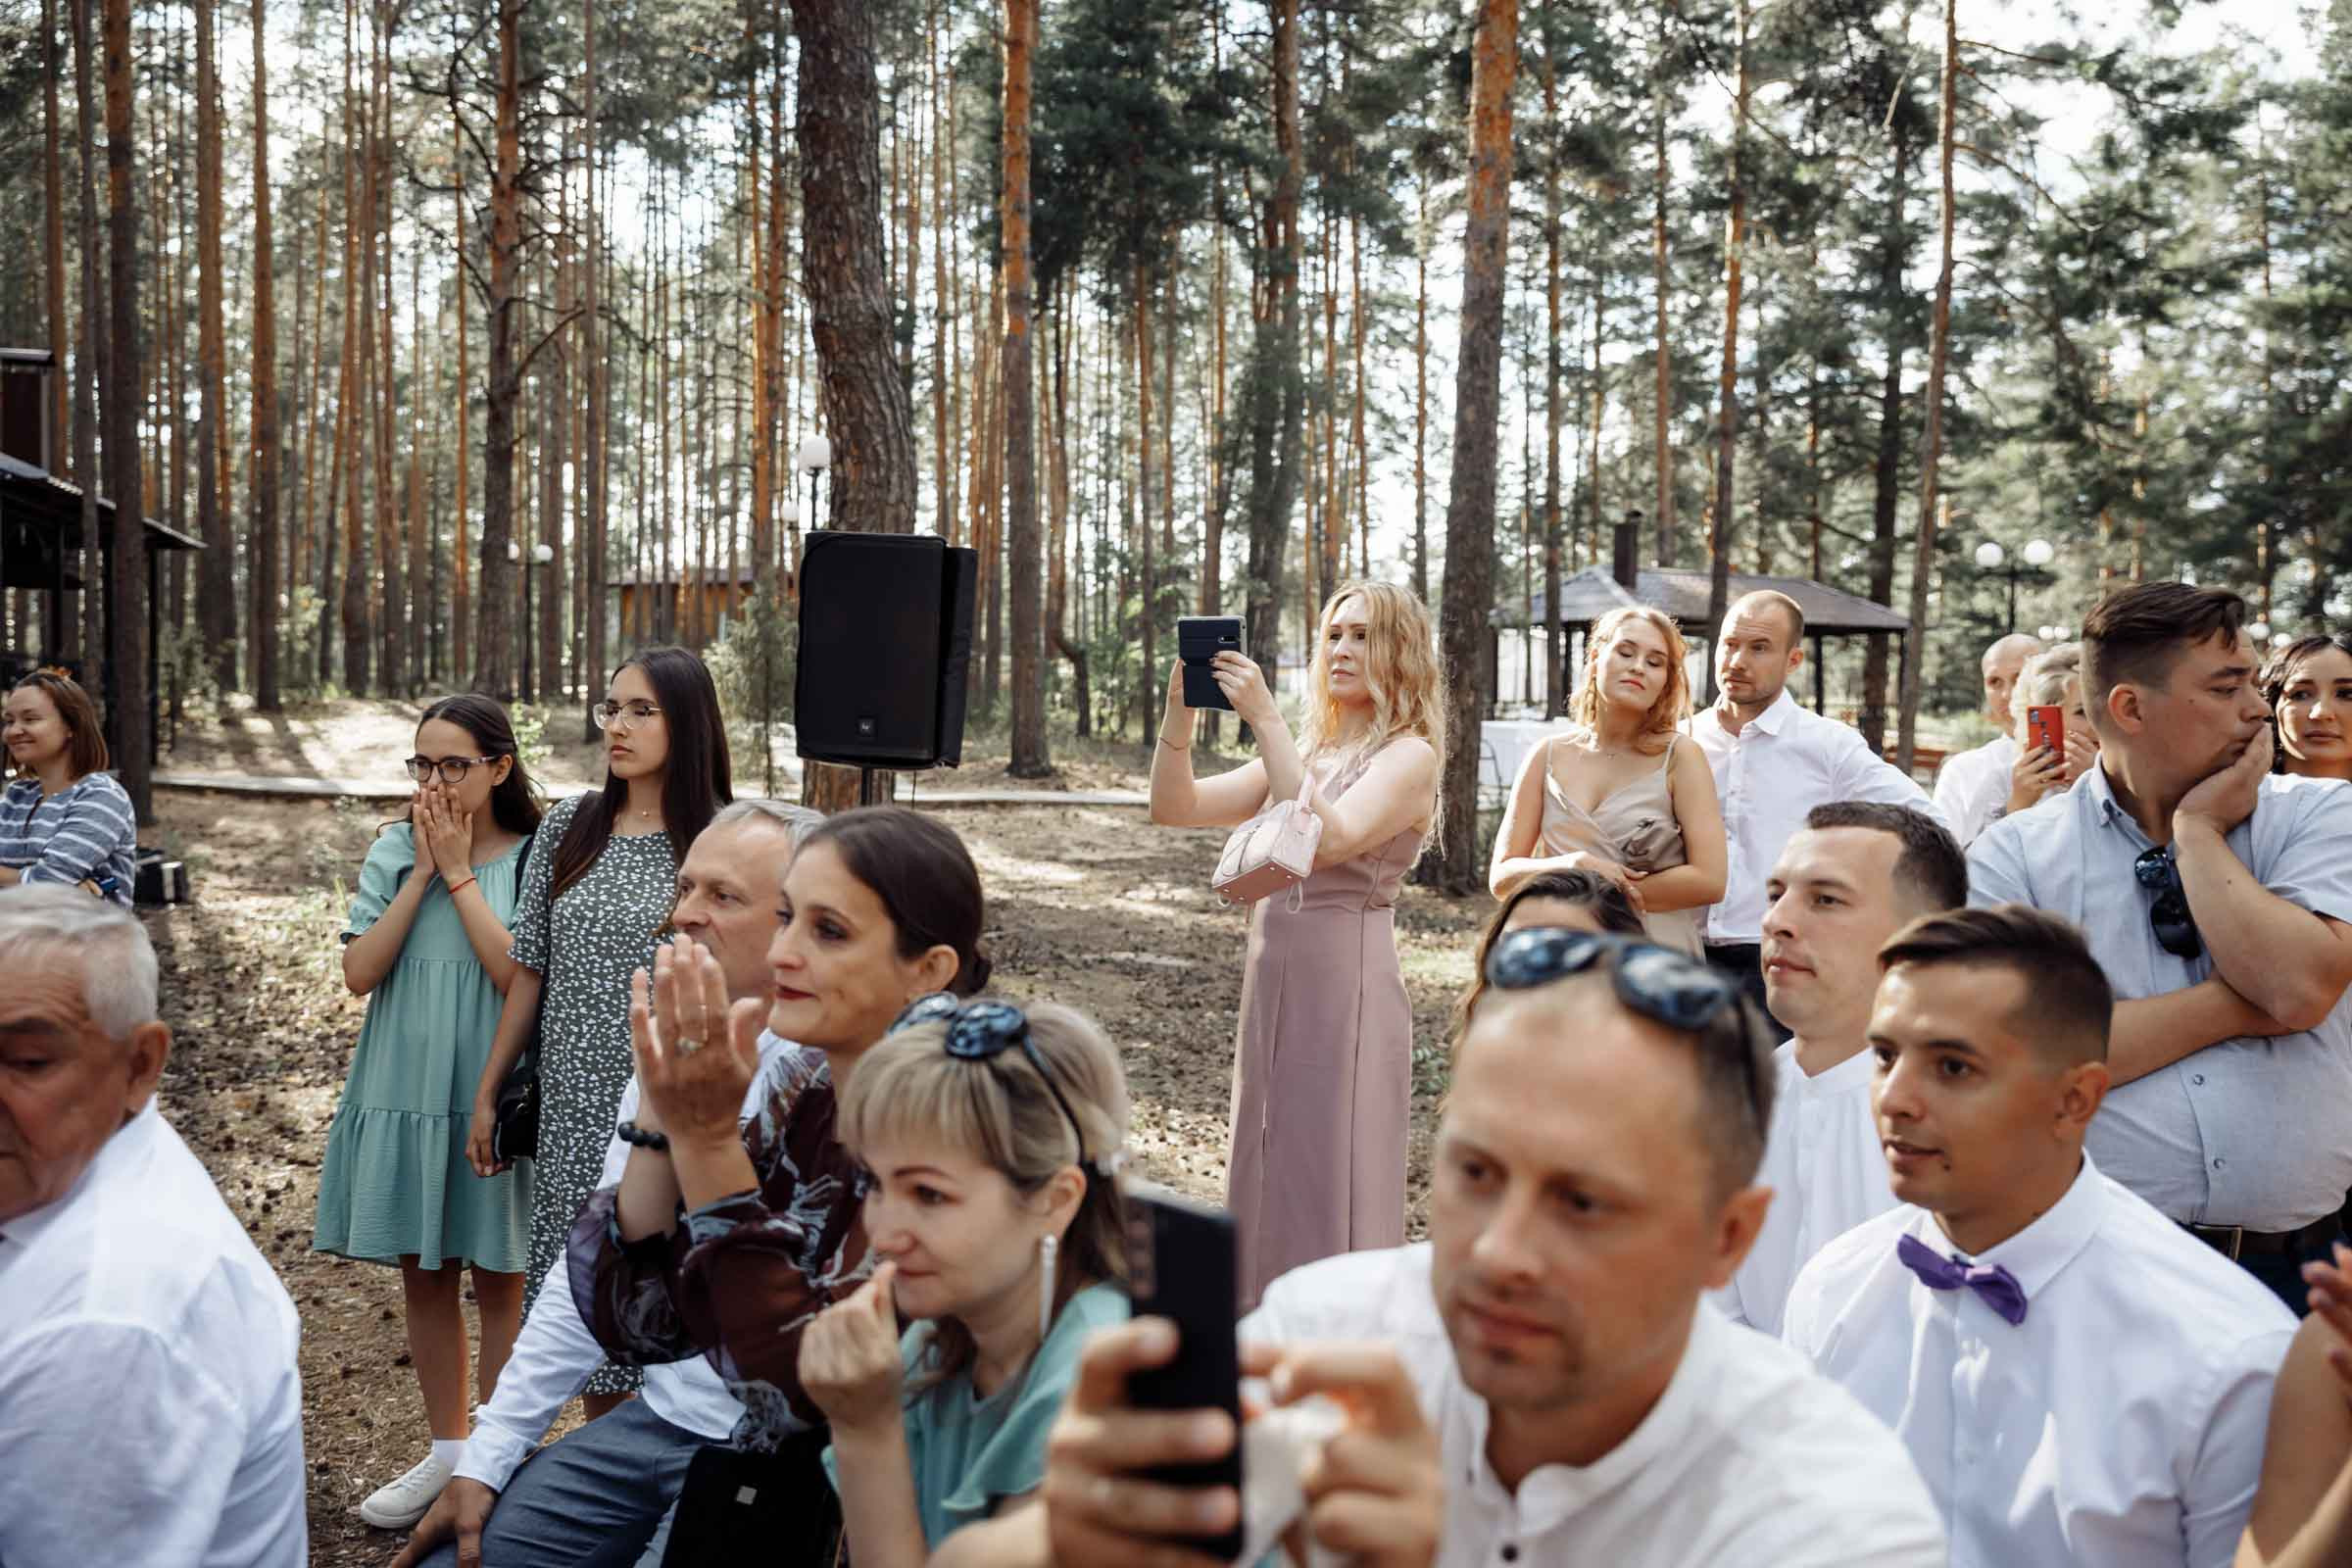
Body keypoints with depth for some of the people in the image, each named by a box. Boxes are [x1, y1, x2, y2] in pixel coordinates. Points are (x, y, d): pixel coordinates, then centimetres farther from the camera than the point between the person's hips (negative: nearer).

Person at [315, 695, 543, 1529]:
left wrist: (459, 873, -14)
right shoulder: (392, 853, 4)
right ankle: (446, 1452, 27)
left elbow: (519, 976, -18)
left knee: (498, 1277, 7)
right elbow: (359, 972, -4)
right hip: (404, 1090, 4)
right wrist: (423, 873, -9)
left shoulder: (533, 861, -7)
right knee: (422, 1272, 13)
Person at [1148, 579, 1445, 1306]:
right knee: (1267, 1182, 13)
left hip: (1348, 982, -7)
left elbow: (1331, 838, -23)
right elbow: (1173, 806, 9)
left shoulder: (1408, 756, -4)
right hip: (1271, 980, 7)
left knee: (1334, 1185, -2)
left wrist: (1264, 717, -23)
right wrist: (1180, 709, -5)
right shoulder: (1303, 755, 15)